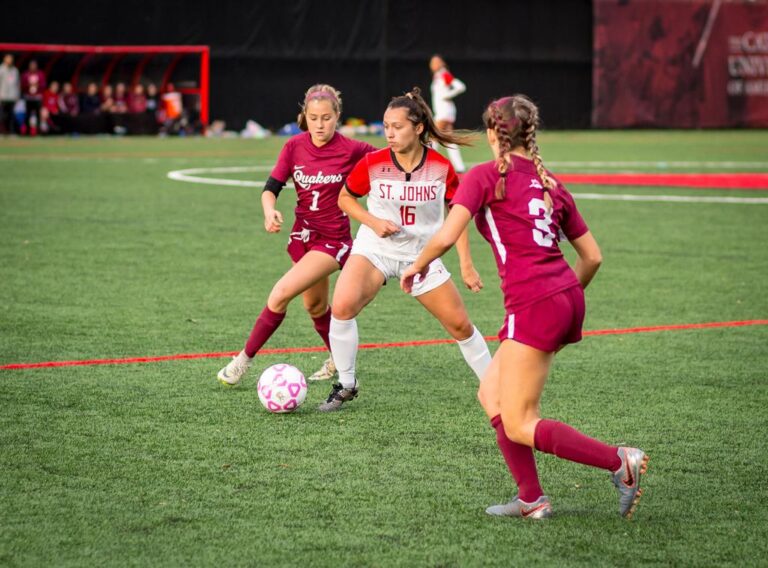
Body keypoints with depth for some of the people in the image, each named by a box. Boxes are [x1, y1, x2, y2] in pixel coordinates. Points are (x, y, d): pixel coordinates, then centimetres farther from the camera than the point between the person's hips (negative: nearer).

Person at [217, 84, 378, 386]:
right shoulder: (295, 146, -5)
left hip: (333, 240, -5)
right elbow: (271, 187, -6)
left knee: (280, 295, -19)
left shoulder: (351, 150, -15)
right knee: (315, 306, 20)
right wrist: (270, 211, -24)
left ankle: (245, 358, -7)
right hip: (303, 236, 5)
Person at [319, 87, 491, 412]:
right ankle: (346, 386, -7)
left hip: (422, 256, 1)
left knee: (460, 325, 2)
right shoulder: (372, 164, -13)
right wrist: (373, 222, -14)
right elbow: (344, 198, 4)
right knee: (342, 306, -26)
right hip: (374, 250, -1)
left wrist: (466, 266, 0)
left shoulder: (441, 168, -11)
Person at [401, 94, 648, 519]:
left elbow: (445, 237, -11)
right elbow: (592, 256, 18)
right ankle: (531, 499, 14)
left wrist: (418, 266, 8)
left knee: (518, 426, -1)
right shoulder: (550, 184, 17)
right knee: (492, 395, 18)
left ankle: (620, 462, -11)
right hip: (567, 298, 8)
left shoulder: (485, 176, -2)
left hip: (533, 306, -8)